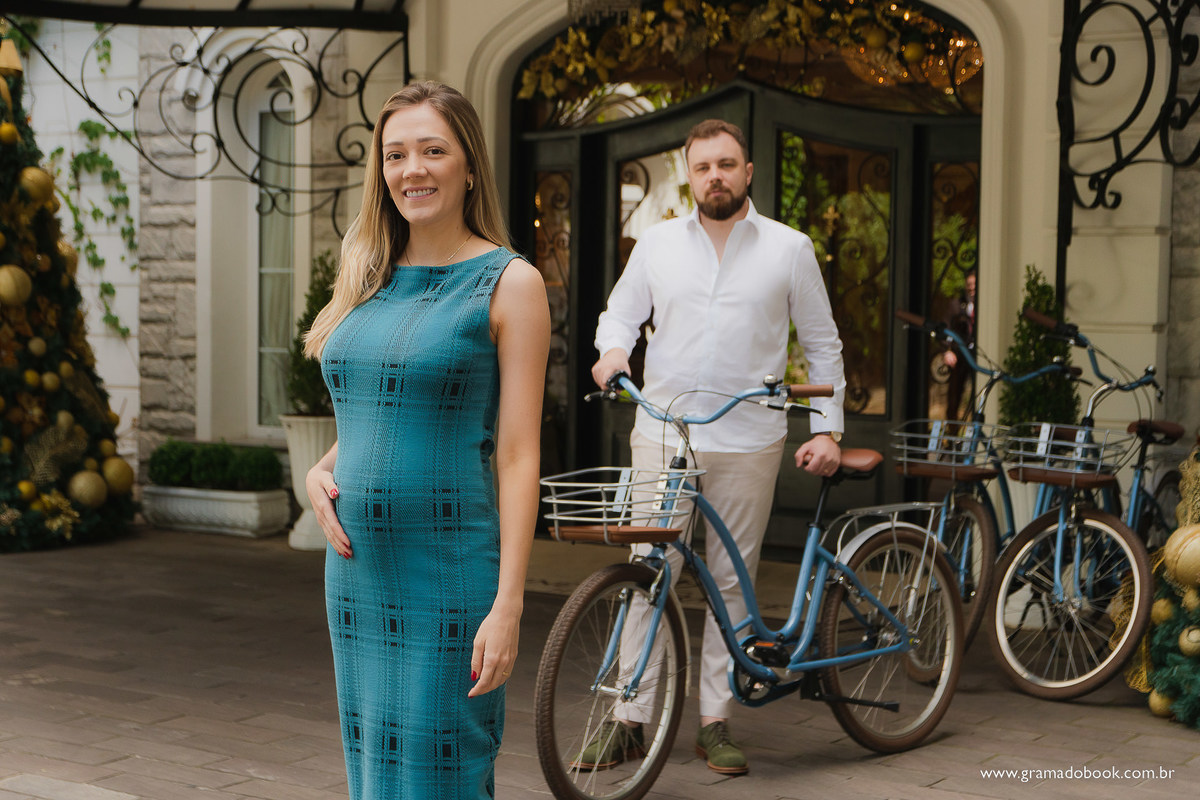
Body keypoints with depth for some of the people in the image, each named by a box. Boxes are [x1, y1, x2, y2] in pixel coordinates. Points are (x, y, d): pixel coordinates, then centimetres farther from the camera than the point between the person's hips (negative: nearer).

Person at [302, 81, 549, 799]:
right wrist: (319, 471, 0)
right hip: (358, 570, 6)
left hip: (450, 574, -6)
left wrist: (508, 606, -15)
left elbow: (519, 455, -10)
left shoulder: (509, 283, -6)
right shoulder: (369, 279, 11)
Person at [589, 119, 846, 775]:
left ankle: (716, 721, 14)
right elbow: (621, 310, 18)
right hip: (662, 434, 1)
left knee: (732, 581, 4)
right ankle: (628, 718, 8)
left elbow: (822, 345, 9)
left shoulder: (789, 249, 6)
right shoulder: (658, 243, 9)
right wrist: (613, 348, -5)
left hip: (747, 443, -1)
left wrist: (827, 429, 3)